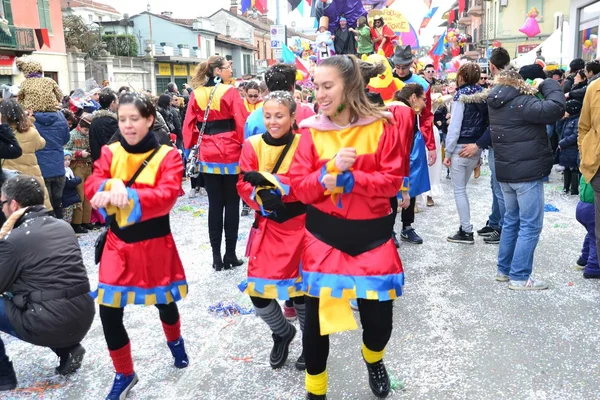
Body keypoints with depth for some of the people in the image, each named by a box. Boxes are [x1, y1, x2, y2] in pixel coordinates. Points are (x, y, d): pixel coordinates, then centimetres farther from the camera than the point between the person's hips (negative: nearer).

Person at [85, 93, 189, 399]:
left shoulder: (167, 155, -9)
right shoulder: (110, 152, 1)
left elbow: (167, 195, -24)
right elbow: (92, 186, -12)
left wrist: (126, 197, -38)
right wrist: (112, 185, -35)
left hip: (155, 244, -2)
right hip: (118, 243, 2)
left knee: (163, 300, 16)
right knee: (109, 311, -1)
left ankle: (175, 341, 51)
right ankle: (124, 374, 23)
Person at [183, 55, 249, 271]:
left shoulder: (196, 94, 6)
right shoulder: (230, 92, -7)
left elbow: (189, 125, 6)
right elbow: (242, 122, -11)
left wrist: (191, 148, 14)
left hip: (208, 155, 4)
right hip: (231, 154, -4)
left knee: (215, 204, 8)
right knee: (231, 204, 5)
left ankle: (216, 256, 10)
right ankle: (230, 255, 9)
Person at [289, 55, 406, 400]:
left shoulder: (381, 126, -5)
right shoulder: (312, 131, 0)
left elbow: (393, 180, -9)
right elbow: (298, 185, -4)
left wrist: (349, 179, -21)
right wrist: (330, 171, -22)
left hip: (372, 234, -1)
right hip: (323, 235, 1)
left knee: (379, 318, 7)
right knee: (316, 316, 6)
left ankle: (373, 360, 45)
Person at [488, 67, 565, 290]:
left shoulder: (497, 104, 9)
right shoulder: (521, 102, -17)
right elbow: (555, 109, -26)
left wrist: (538, 90, 3)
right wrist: (549, 85, -10)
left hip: (506, 171, 9)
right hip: (527, 172, -9)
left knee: (511, 220, 18)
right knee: (530, 226, -2)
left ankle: (504, 270, 24)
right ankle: (519, 277, 0)